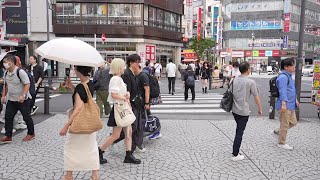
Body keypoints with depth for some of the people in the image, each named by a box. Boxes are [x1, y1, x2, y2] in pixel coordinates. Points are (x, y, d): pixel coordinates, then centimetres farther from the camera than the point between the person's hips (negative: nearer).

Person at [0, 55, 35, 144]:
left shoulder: (20, 72, -18)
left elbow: (27, 84, -21)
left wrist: (23, 95, -29)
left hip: (23, 100, -7)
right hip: (11, 100, 7)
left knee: (26, 117, 4)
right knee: (8, 117, 6)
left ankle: (31, 134, 22)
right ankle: (8, 136, 15)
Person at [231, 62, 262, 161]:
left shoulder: (234, 80, 4)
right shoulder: (250, 82, -13)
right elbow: (256, 97, -9)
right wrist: (260, 109, 4)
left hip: (234, 110, 6)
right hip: (244, 111, -6)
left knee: (238, 130, 21)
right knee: (240, 132, 1)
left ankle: (236, 150, 29)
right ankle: (235, 155, 7)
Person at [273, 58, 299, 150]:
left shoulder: (289, 76, 17)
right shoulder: (283, 77, -17)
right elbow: (283, 91, -26)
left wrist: (295, 100, 30)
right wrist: (283, 104, -34)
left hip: (291, 105, 10)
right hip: (285, 105, -10)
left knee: (293, 122, 20)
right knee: (285, 125, 1)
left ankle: (278, 131, 34)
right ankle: (281, 143, 15)